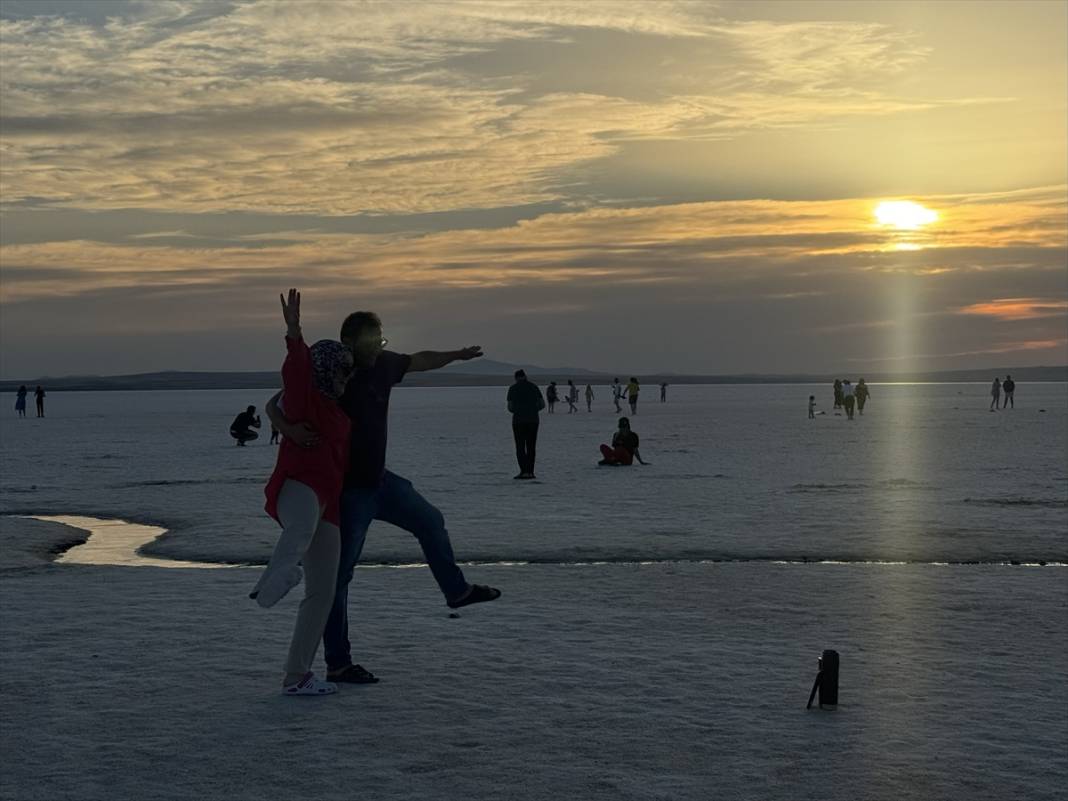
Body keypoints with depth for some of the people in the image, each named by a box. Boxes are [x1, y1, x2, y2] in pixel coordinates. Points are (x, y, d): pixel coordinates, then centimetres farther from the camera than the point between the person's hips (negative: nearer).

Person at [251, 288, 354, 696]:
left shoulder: (338, 413, 27)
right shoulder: (304, 399, 2)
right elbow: (295, 373, -22)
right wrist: (294, 335, -37)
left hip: (327, 504, 9)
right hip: (298, 488, -9)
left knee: (322, 593, 7)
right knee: (302, 529, -46)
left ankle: (297, 675, 15)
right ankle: (272, 582, -79)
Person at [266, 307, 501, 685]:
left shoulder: (383, 365, 0)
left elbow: (420, 361, 22)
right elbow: (274, 404, -26)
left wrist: (456, 355, 28)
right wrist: (288, 428, -45)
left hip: (378, 480, 9)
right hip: (346, 490, -9)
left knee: (430, 520, 25)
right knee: (339, 574, -4)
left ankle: (456, 590, 49)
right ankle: (337, 664, 0)